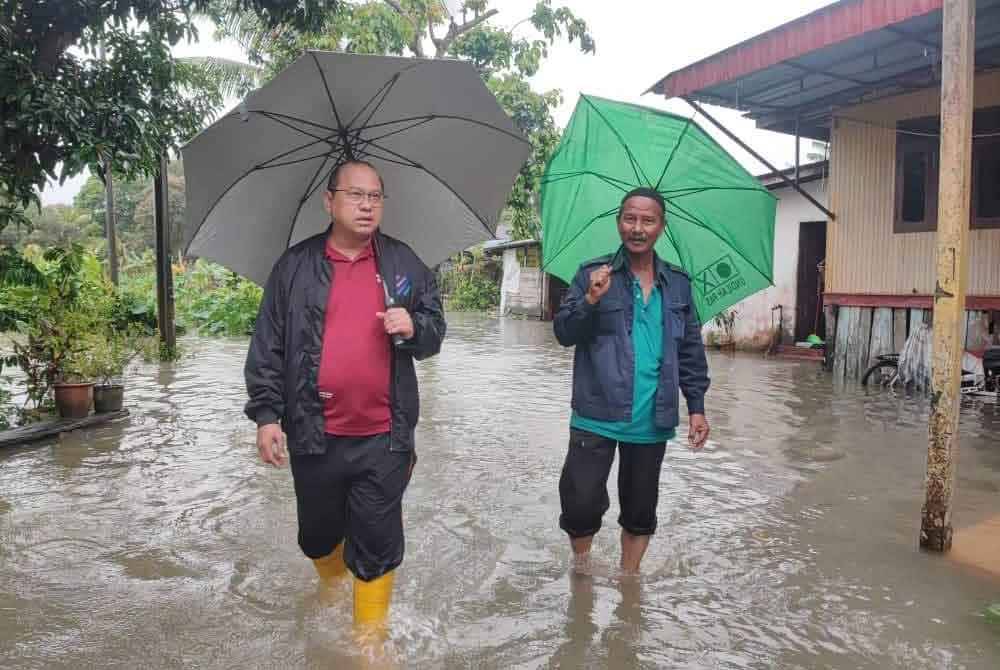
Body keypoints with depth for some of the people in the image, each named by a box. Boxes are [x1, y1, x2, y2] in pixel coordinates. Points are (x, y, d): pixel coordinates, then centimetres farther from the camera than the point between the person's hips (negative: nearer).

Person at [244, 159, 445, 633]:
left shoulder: (404, 264, 5)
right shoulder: (295, 266, 1)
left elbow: (434, 333, 8)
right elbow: (267, 347, 1)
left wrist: (414, 327, -15)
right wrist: (266, 415, -4)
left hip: (384, 438, 0)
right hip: (314, 436, 1)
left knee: (377, 545, 7)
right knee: (318, 535, 21)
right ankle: (331, 592, 52)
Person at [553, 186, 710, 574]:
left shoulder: (677, 284, 9)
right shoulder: (593, 275, 0)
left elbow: (691, 350, 13)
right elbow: (564, 334, -6)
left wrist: (696, 407, 8)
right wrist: (590, 301, -23)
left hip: (652, 422, 3)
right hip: (597, 417, -3)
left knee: (640, 512, 13)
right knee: (581, 503, -5)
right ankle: (581, 563, 24)